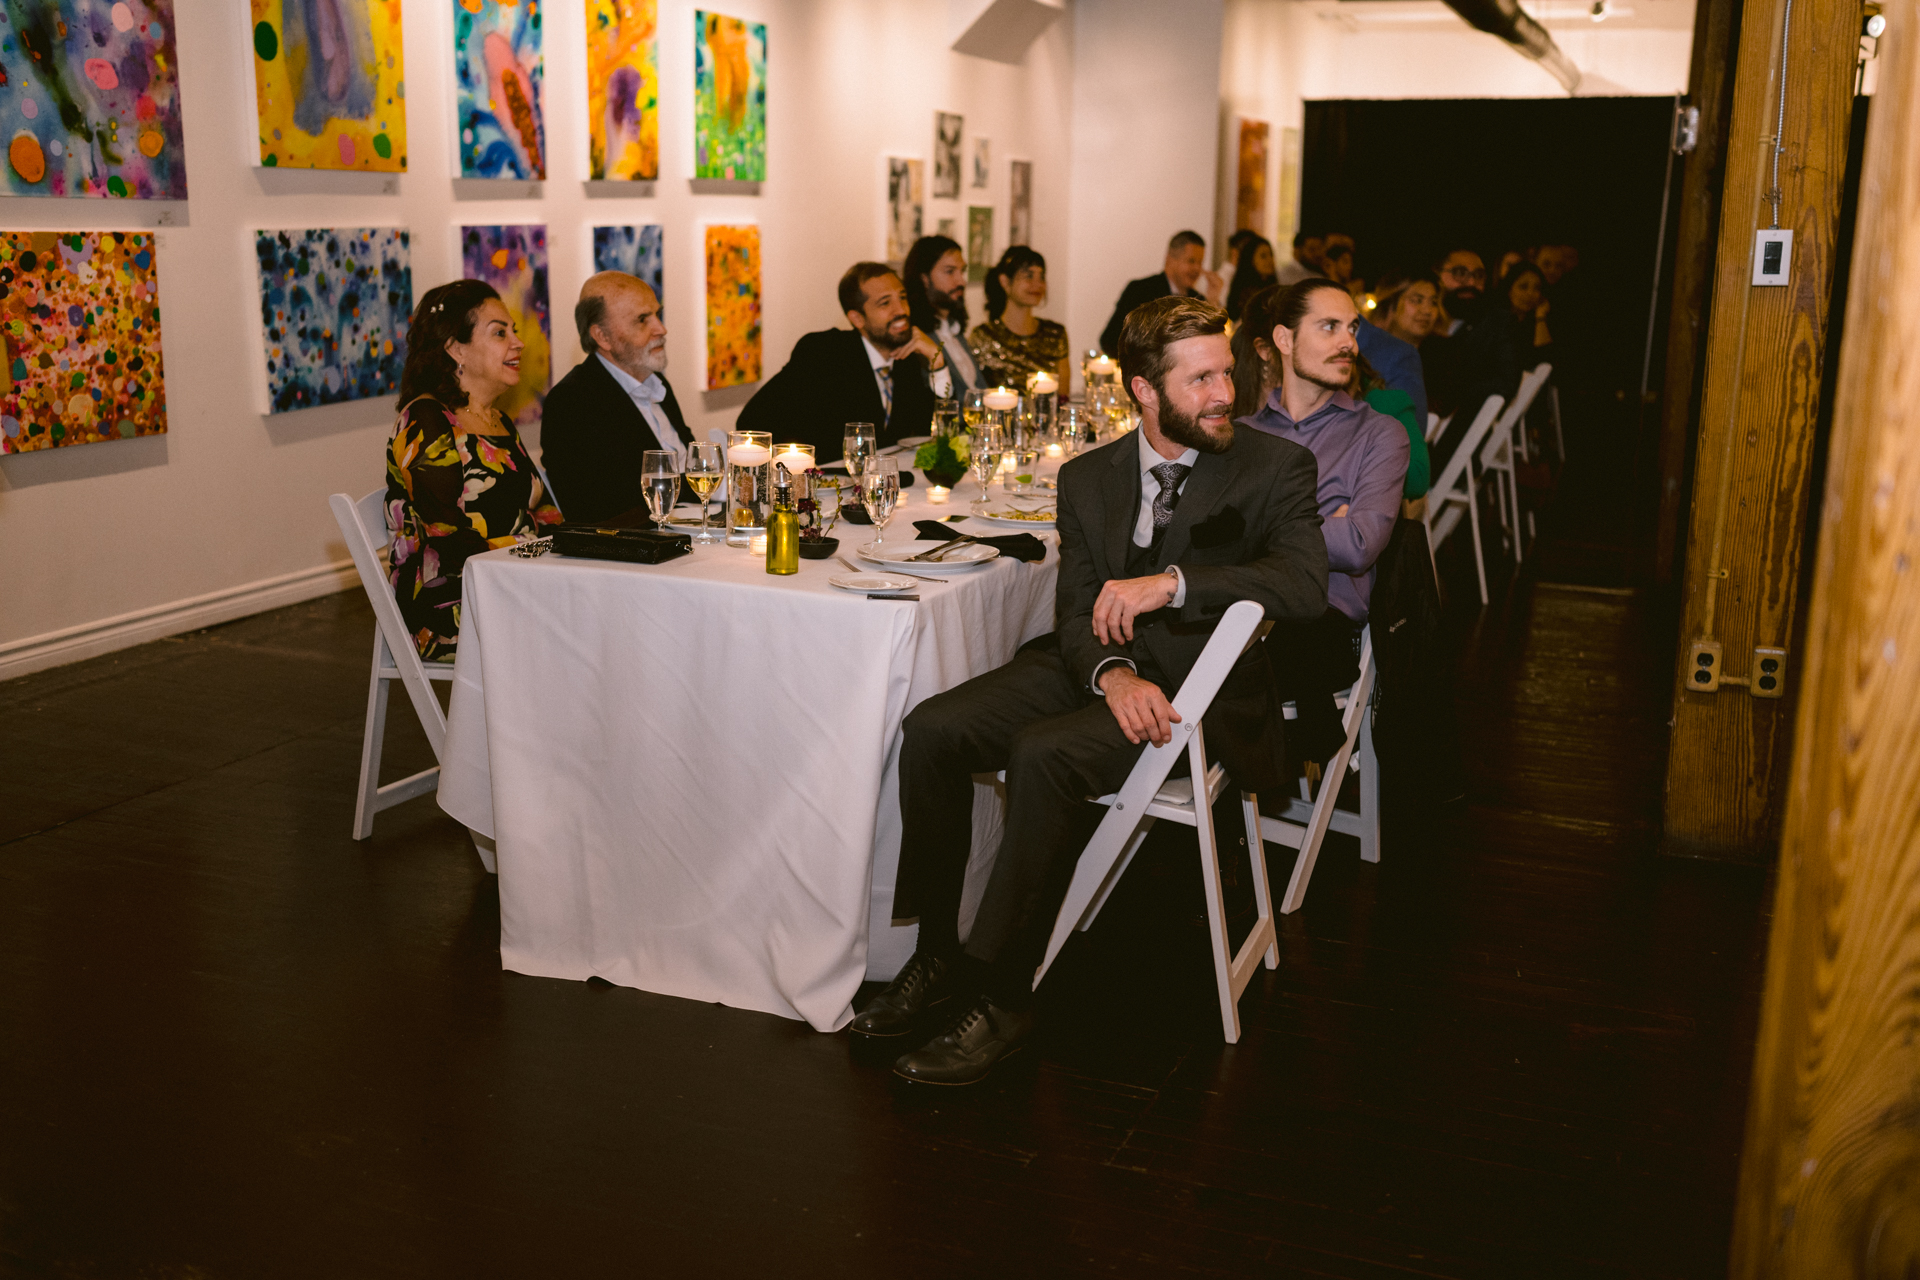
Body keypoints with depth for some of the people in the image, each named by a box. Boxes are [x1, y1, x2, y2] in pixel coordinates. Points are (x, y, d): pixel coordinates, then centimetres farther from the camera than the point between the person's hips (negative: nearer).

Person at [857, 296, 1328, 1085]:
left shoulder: (1273, 468, 0)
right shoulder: (1088, 478, 11)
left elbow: (1308, 582, -17)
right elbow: (1075, 613, 5)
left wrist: (1172, 582, -24)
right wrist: (1111, 672, -18)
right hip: (1101, 667, 5)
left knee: (1043, 753, -31)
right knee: (932, 729, -17)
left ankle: (1000, 998, -21)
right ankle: (938, 955, -4)